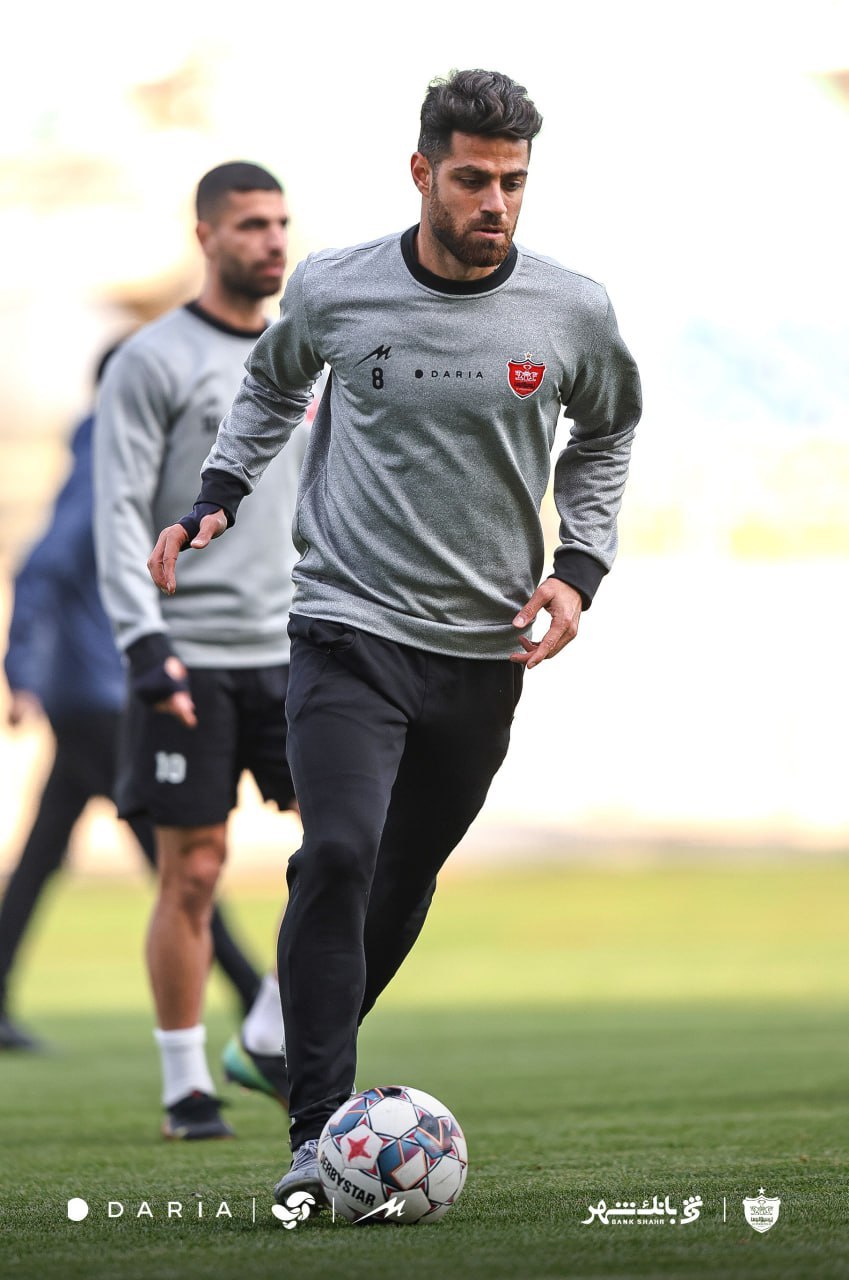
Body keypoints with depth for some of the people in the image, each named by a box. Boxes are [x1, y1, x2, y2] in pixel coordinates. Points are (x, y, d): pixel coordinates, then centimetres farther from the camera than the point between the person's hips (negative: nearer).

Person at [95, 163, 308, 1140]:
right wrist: (146, 645, -20)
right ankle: (185, 1087, 8)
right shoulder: (153, 361, -5)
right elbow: (119, 516, -10)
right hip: (190, 660, -6)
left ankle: (265, 1044, 8)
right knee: (194, 873, -3)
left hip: (286, 655, 6)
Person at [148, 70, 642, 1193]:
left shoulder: (573, 312, -3)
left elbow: (604, 434, 17)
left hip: (486, 646, 3)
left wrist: (580, 570, 6)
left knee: (408, 876, 11)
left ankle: (315, 1051, 34)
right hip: (350, 625, -2)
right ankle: (318, 1131, -17)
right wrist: (217, 500, 9)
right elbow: (272, 385, 19)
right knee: (338, 856, -19)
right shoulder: (333, 290, -5)